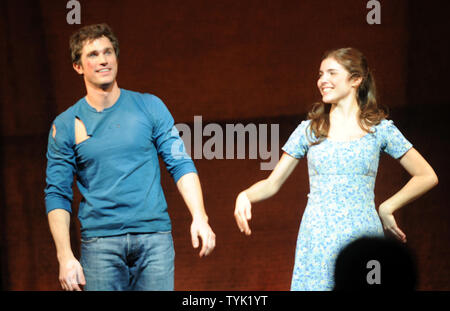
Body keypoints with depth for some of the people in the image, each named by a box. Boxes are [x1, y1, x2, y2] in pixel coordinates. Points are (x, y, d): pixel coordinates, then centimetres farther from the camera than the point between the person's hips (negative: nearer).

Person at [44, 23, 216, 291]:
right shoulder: (65, 126, 6)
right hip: (100, 242, 0)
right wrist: (65, 257, -6)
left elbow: (180, 163, 4)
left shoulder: (149, 107, 8)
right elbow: (57, 195, 4)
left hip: (154, 235, 0)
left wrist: (200, 217, -10)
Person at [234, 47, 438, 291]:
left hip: (362, 236, -1)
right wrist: (245, 196, -9)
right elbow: (272, 183, 11)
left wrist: (386, 208, 4)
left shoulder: (379, 129, 6)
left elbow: (427, 177, 10)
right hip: (317, 240, 1)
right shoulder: (309, 130, 10)